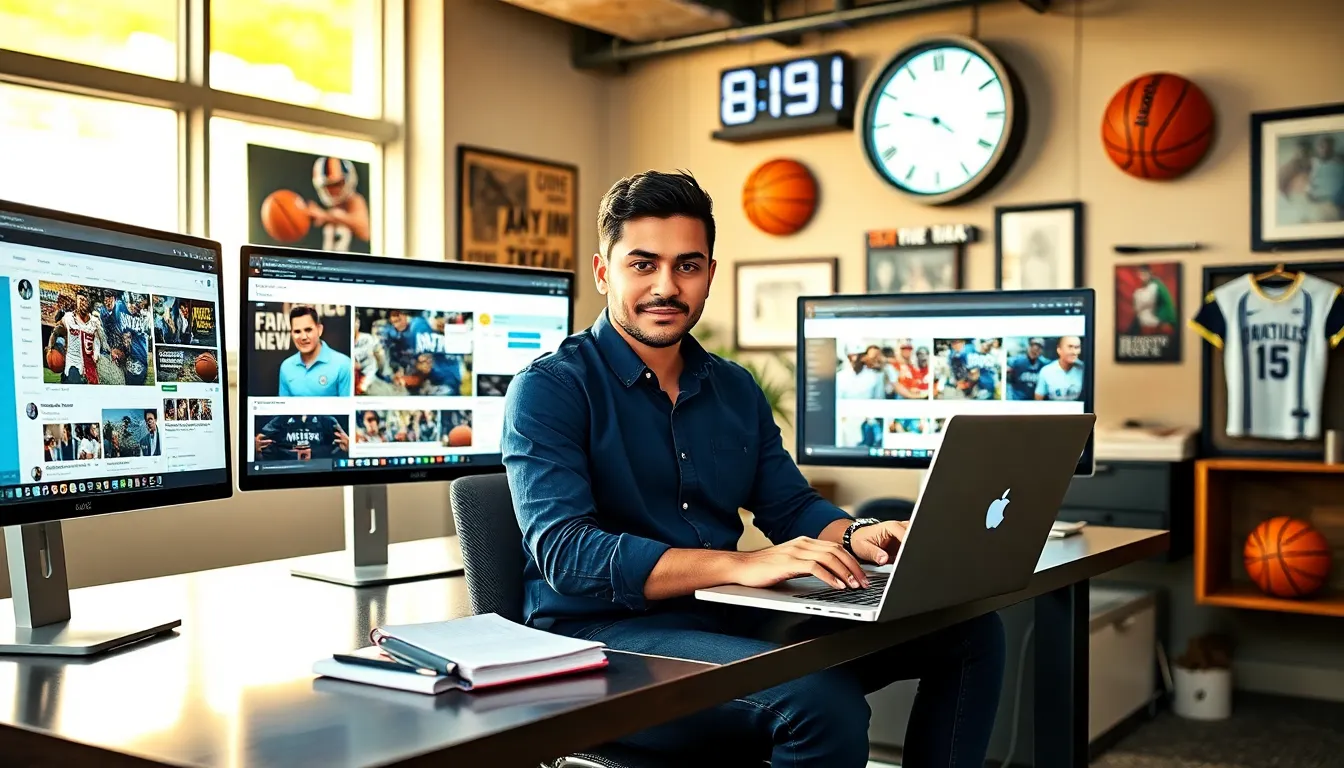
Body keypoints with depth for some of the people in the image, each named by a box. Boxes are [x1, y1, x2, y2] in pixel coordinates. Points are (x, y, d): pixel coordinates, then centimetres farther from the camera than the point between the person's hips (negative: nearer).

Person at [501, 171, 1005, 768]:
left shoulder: (734, 389, 15)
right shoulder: (548, 390, -7)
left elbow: (791, 506, 18)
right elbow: (566, 553, -19)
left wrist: (856, 536, -7)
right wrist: (743, 565, -29)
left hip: (726, 620, 7)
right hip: (602, 632, -6)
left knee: (969, 629, -3)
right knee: (823, 698, -32)